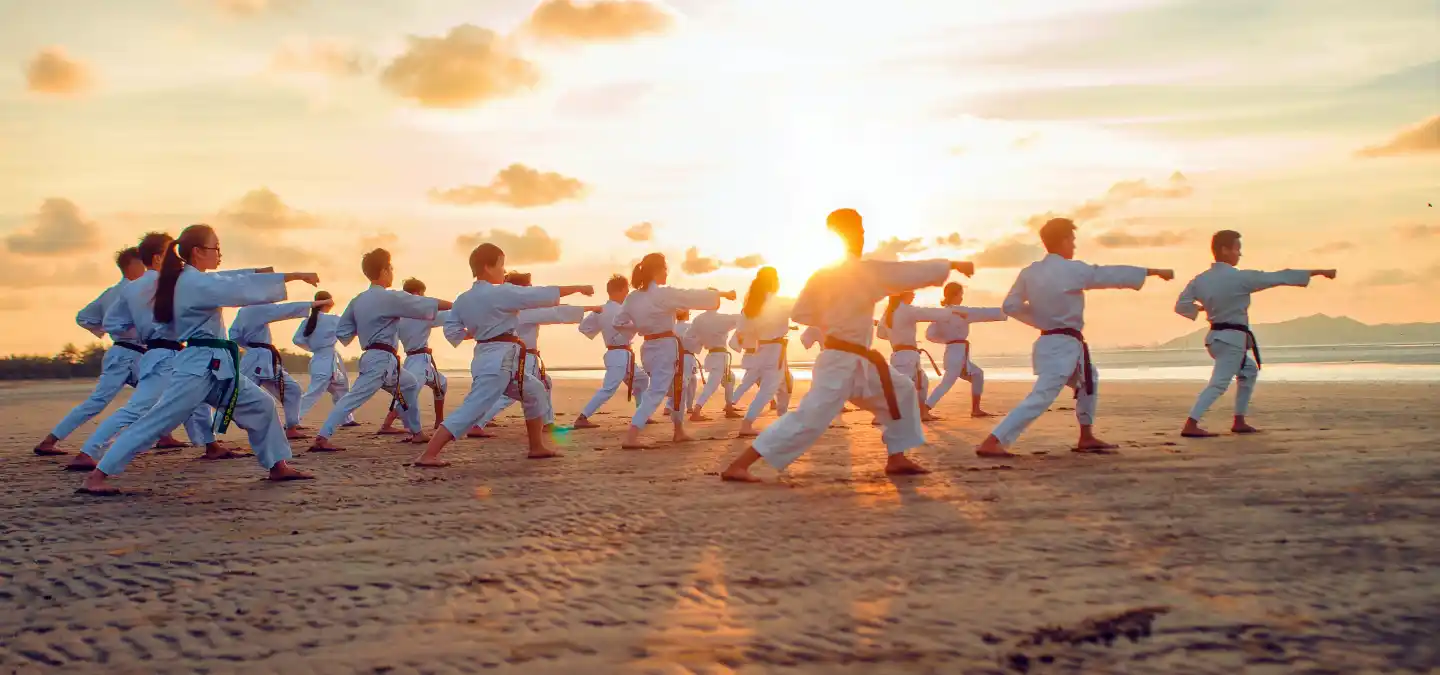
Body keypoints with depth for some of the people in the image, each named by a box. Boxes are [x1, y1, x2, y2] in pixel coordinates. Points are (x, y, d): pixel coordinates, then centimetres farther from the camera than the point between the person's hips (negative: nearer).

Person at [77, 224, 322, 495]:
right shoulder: (195, 282, -15)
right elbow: (243, 288, -20)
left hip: (215, 367, 10)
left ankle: (278, 466, 17)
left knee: (260, 405, 10)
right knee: (156, 421, -11)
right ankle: (96, 476, -7)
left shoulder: (191, 281, 14)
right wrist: (293, 275, -19)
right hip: (198, 366, -10)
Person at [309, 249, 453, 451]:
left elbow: (342, 333, 12)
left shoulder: (358, 300, 10)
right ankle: (322, 438, -20)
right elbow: (427, 305, -6)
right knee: (354, 397, -10)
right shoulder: (390, 298, -12)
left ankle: (416, 432, 29)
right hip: (382, 360, -9)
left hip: (372, 357, 9)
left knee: (410, 385, 23)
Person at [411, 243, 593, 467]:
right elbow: (543, 294, -11)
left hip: (489, 358, 10)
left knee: (535, 391, 22)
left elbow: (451, 331, 9)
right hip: (499, 361, -10)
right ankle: (427, 455, -14)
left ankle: (537, 447, 27)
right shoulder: (501, 293, -14)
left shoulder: (464, 299, 7)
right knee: (472, 409, -12)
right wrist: (578, 288, -2)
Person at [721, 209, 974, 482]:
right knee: (809, 419, -11)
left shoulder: (822, 275, 6)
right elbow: (912, 271, -10)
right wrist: (953, 265, 0)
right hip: (841, 363, -10)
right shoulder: (865, 271, -16)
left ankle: (897, 459, 23)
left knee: (902, 392, 17)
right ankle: (737, 466, -10)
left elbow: (800, 313, 10)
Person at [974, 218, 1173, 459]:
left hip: (1050, 342, 9)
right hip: (1063, 346, -9)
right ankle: (991, 443, -22)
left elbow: (1011, 306, 4)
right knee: (1041, 398, -13)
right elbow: (1113, 274, -6)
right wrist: (1155, 271, 5)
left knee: (1088, 379, 28)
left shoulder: (1029, 272, 3)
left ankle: (1086, 438, 32)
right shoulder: (1072, 270, -14)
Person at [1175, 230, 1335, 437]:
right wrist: (1318, 272, -1)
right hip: (1233, 339, -8)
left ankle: (1239, 422, 24)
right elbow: (1280, 278, -9)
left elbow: (1181, 306, 2)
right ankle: (1190, 426, -22)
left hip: (1215, 337, 8)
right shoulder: (1240, 277, -15)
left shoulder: (1200, 280, 1)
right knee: (1219, 383, -10)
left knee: (1249, 370, 25)